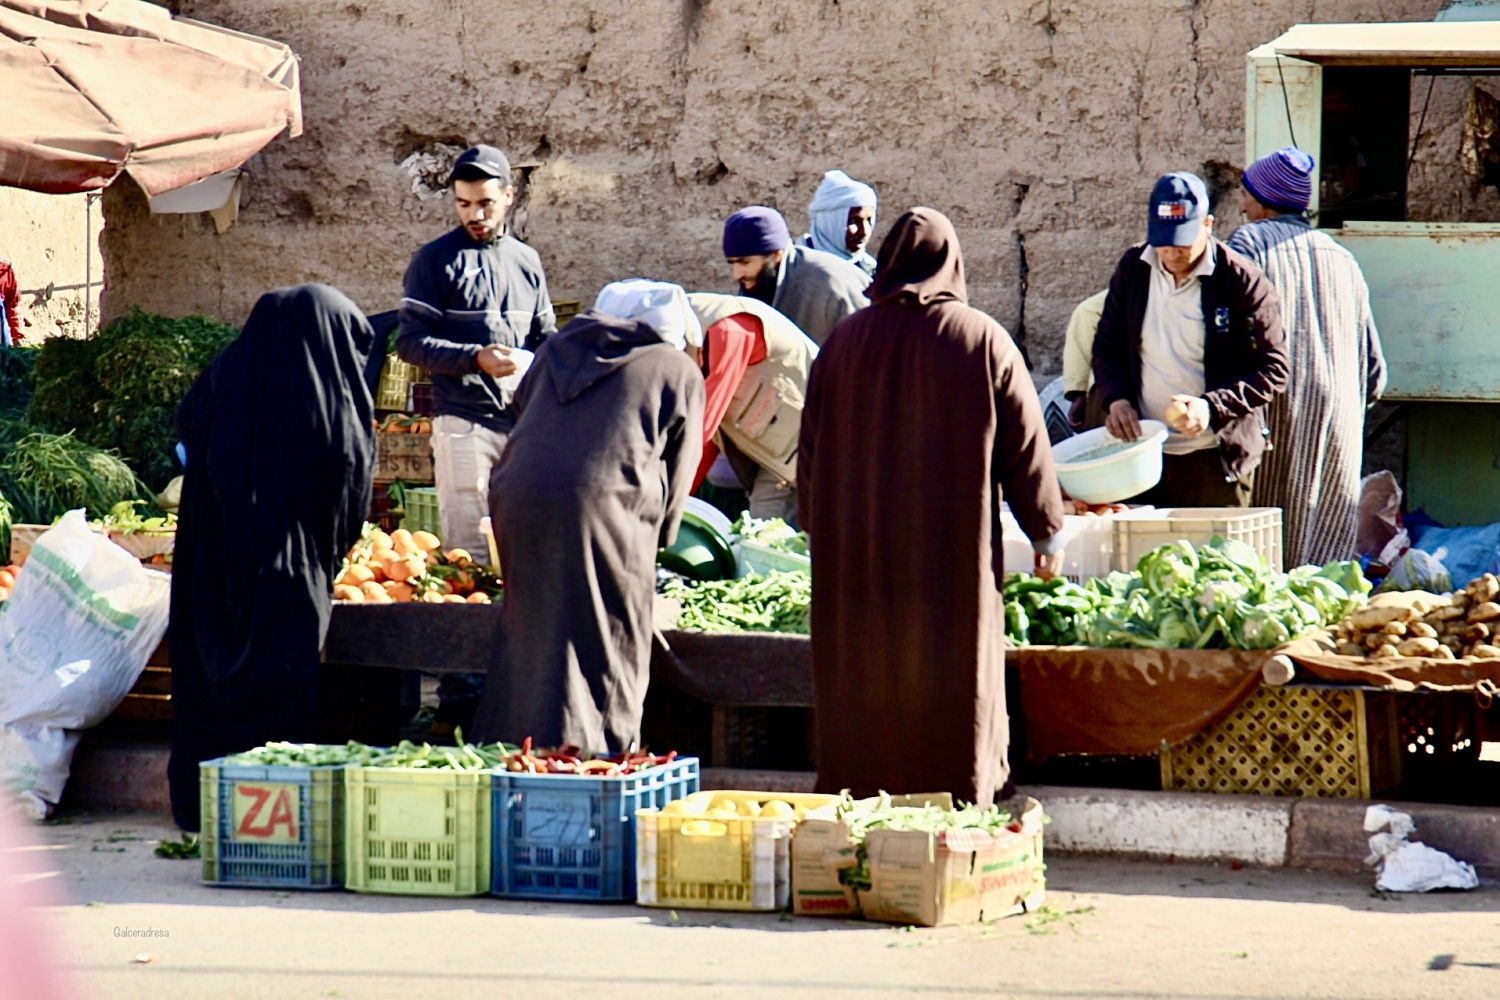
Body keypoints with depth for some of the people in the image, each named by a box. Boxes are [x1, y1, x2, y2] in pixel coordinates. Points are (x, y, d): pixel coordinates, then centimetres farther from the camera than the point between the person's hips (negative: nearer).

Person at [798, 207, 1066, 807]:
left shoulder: (844, 341, 2)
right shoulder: (983, 341, -5)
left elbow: (812, 450, 9)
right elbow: (1025, 444, -2)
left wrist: (820, 532, 20)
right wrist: (1047, 532, 8)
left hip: (860, 552, 2)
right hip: (955, 551, -2)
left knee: (866, 672, 9)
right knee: (955, 673, 4)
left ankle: (861, 800, 11)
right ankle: (961, 800, 6)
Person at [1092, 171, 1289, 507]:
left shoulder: (1242, 282, -9)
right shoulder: (1132, 269, 5)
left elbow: (1273, 369, -7)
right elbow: (1107, 345, 16)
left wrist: (1213, 407, -21)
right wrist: (1116, 399, -4)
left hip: (1216, 462, -4)